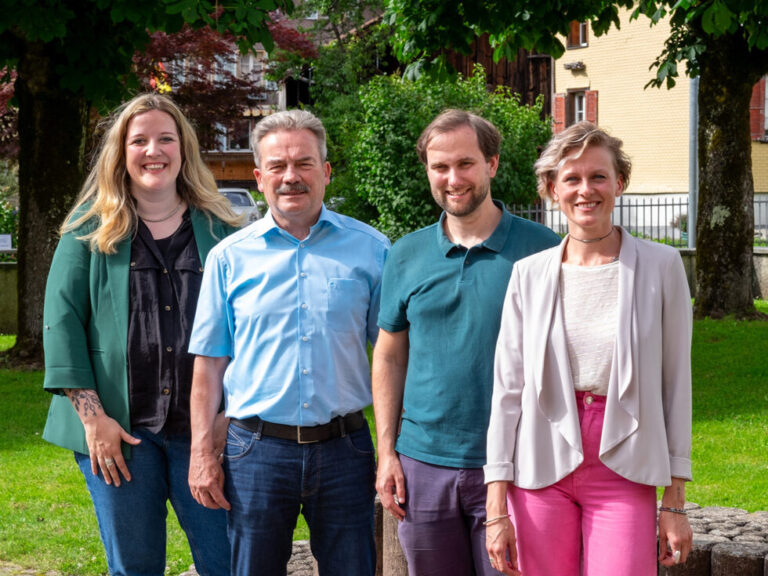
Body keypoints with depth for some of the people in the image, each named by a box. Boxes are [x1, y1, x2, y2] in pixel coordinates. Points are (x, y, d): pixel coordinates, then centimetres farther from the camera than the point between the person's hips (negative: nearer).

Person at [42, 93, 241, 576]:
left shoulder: (219, 229, 8)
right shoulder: (91, 228, 5)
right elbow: (62, 320, -1)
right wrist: (92, 416, -9)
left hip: (203, 427, 1)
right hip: (118, 429, 0)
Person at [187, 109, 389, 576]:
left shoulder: (370, 249, 3)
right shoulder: (230, 257, 4)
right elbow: (209, 363, 6)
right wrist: (202, 453, 0)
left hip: (343, 449, 0)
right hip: (257, 449, 0)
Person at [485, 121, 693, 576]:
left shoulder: (660, 266, 1)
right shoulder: (530, 274, 4)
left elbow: (676, 383, 3)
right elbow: (507, 389, 5)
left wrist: (675, 501, 1)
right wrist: (496, 509, 1)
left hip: (624, 473, -1)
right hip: (543, 468, 2)